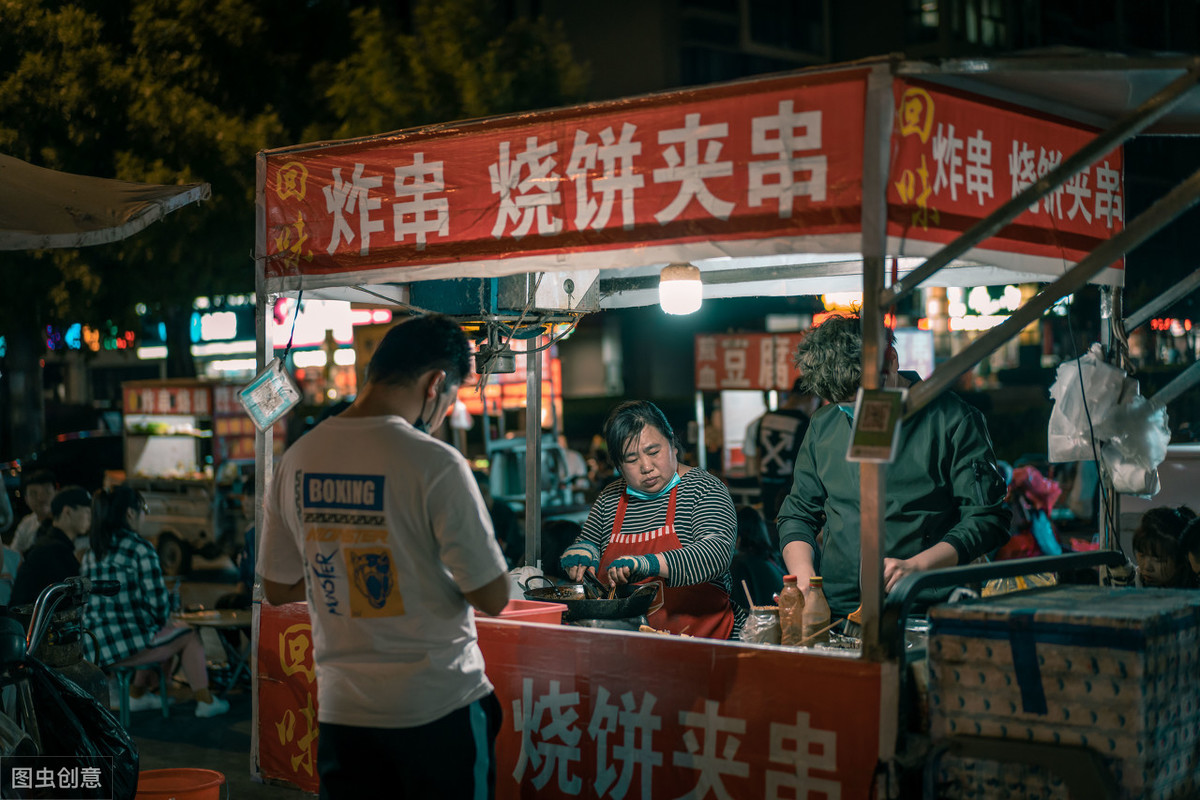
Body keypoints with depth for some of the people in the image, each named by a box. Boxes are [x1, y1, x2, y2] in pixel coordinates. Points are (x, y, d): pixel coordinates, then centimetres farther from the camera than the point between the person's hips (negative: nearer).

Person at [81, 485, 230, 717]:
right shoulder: (140, 549, -12)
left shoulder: (91, 552, 11)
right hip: (127, 643, -8)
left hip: (94, 644, 8)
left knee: (153, 632, 35)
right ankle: (205, 702, 21)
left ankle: (138, 695, 38)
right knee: (190, 637, 16)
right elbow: (157, 600, -14)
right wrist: (163, 621, 10)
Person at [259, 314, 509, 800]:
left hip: (342, 713, 5)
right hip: (439, 710, -5)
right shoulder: (436, 464, -17)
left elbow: (277, 590, 10)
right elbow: (492, 598, -14)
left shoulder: (296, 460, 0)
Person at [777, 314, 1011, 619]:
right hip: (833, 614, 4)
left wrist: (915, 565, -12)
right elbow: (798, 514, 22)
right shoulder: (823, 425, 15)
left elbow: (987, 518, 1)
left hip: (923, 613, -3)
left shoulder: (953, 420, 2)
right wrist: (804, 582, 3)